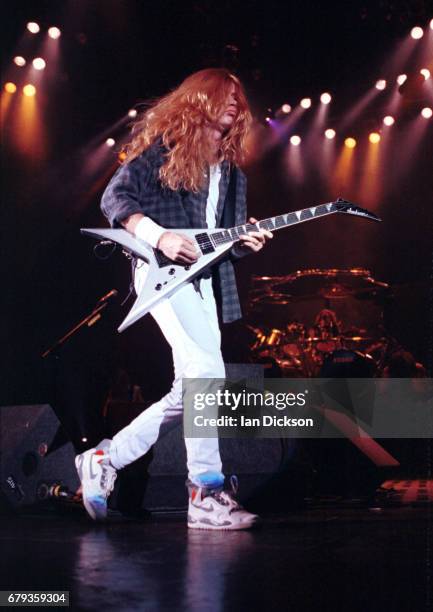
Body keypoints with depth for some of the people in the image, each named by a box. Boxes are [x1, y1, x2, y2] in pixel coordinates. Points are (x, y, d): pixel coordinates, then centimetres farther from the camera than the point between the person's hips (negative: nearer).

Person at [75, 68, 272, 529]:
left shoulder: (231, 169, 22)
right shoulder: (165, 144, 2)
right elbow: (114, 197, -5)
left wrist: (246, 242, -1)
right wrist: (159, 237, -19)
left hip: (205, 279, 8)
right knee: (206, 372, -24)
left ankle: (106, 459, 15)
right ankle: (206, 494, -22)